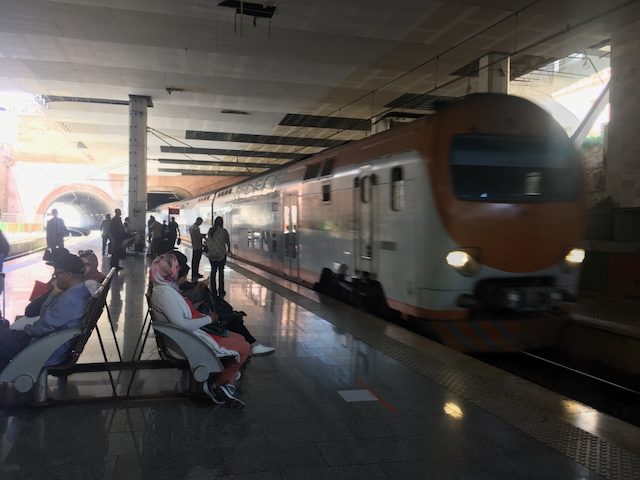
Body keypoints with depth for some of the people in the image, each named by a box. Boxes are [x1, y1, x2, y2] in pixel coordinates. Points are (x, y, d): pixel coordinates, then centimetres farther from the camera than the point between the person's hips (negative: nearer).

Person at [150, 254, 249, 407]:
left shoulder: (167, 287, 9)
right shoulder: (164, 293, -23)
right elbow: (181, 324, -28)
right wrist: (209, 319, -17)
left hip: (195, 332, 11)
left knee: (240, 338, 13)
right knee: (244, 348, -10)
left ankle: (229, 384, 8)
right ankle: (216, 385, 5)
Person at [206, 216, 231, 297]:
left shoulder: (210, 231, -1)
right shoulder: (224, 231, -9)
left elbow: (208, 241, 4)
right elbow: (227, 242, 3)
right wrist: (229, 250, 22)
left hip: (211, 255, 3)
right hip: (221, 254, -3)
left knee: (213, 271, 12)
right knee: (221, 272, 6)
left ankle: (213, 291, 15)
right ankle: (221, 291, 9)